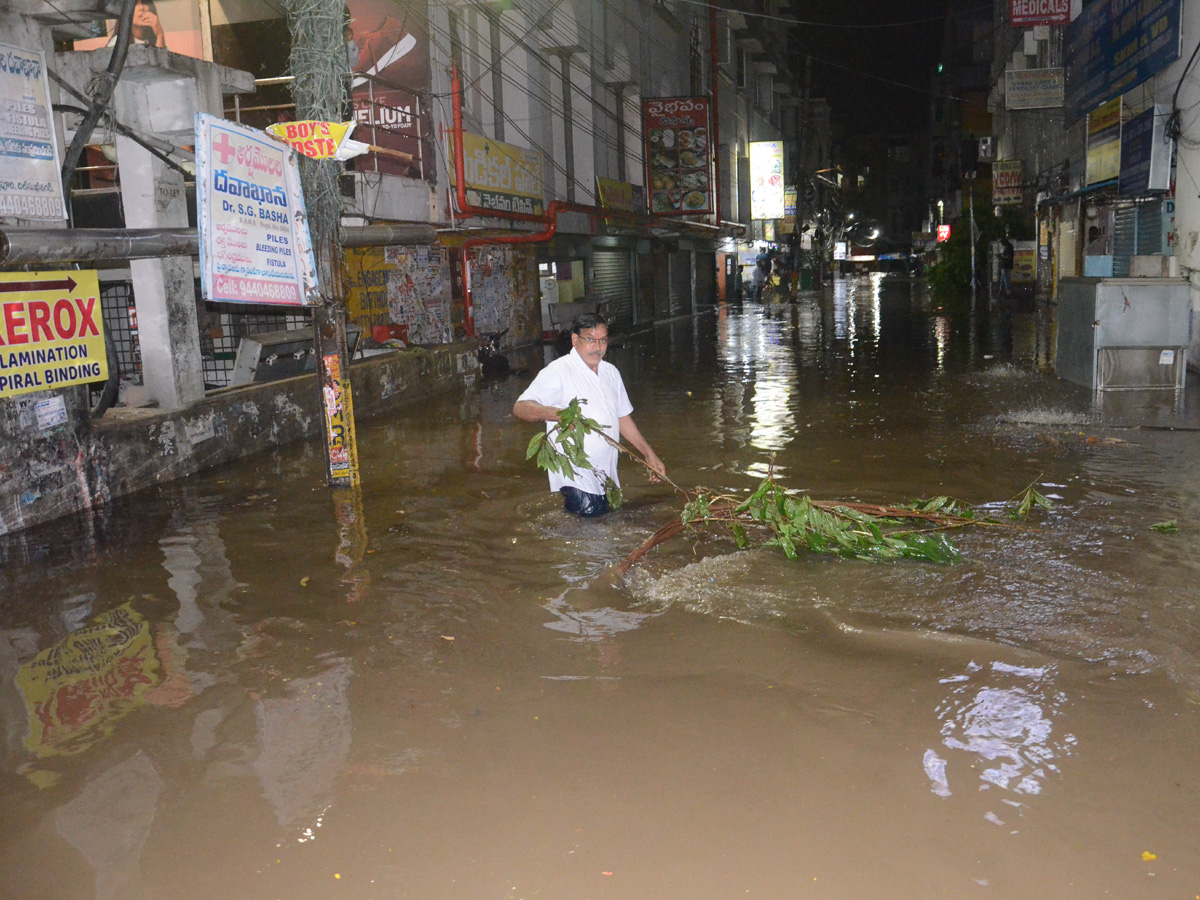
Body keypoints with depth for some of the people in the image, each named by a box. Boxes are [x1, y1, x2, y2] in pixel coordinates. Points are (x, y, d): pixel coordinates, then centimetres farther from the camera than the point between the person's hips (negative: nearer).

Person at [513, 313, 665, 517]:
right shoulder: (558, 372, -10)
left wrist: (649, 453, 18)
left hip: (607, 478, 8)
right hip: (577, 479, -7)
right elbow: (520, 407, -18)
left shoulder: (611, 372, 15)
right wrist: (553, 413, -36)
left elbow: (622, 417, 23)